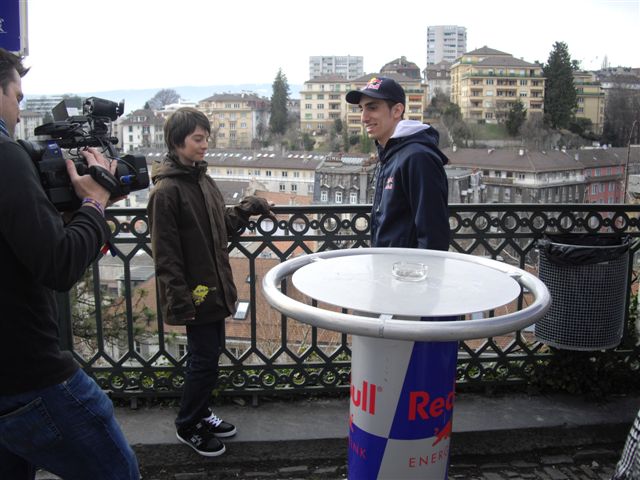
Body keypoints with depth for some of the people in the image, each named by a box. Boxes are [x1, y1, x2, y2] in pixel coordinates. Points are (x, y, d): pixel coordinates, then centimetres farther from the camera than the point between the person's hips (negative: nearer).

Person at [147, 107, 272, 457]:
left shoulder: (202, 179, 9)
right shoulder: (166, 190, -17)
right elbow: (165, 253, -18)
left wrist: (246, 208, 9)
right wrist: (179, 300, -19)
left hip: (215, 287, 8)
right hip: (195, 293, -8)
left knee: (210, 353, 18)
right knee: (204, 361, 2)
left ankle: (200, 413, 36)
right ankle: (187, 427, 22)